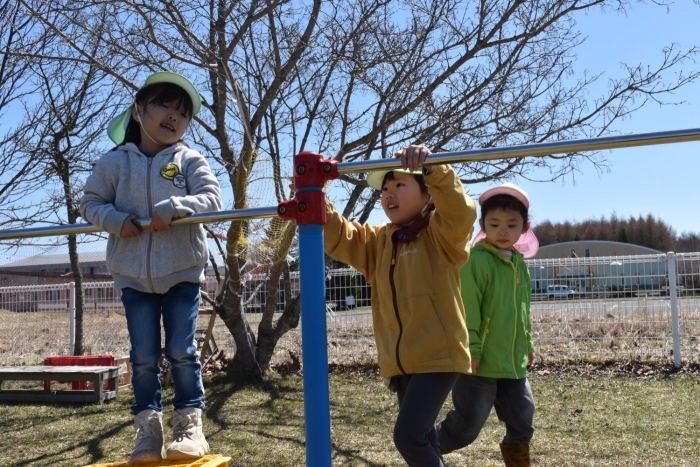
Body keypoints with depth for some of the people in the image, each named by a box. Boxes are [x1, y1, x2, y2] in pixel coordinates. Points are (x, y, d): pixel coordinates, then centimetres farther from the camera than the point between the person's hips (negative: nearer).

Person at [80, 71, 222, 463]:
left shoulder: (190, 161, -1)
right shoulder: (114, 163, 2)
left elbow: (211, 199, -11)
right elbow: (91, 203, 7)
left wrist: (173, 207, -27)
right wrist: (115, 220, -14)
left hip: (182, 272, -1)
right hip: (134, 275, 2)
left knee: (182, 351, 1)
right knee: (144, 357, 6)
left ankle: (190, 424, 13)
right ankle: (148, 428, 16)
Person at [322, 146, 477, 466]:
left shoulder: (441, 234, -6)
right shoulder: (378, 241, 13)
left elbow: (460, 211, -26)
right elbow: (340, 238, 6)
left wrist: (433, 168, -41)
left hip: (438, 355, -7)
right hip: (400, 361, 7)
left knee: (408, 435, -15)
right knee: (421, 439, 16)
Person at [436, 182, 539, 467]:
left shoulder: (520, 264, 12)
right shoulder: (476, 260, -14)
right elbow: (466, 308, -19)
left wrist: (527, 344, 24)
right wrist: (471, 348, -22)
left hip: (513, 362, 8)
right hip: (480, 363, -7)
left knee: (521, 420, 14)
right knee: (469, 422, 0)